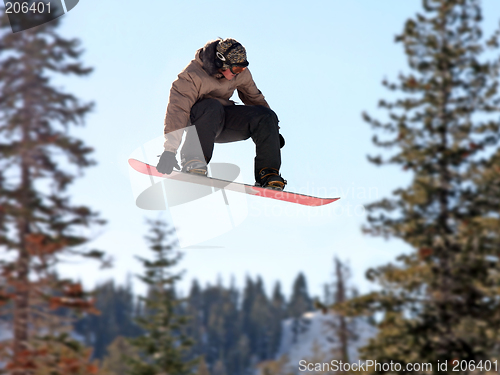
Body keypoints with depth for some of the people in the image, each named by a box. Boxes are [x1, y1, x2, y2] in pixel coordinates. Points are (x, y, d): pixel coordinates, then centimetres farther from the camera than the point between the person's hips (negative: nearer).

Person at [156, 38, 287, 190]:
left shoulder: (241, 73, -5)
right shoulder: (192, 75, -22)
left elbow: (254, 98, 14)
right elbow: (176, 111, -28)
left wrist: (272, 133, 21)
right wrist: (169, 150, -37)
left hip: (223, 120, 5)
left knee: (266, 116, -15)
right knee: (212, 107, -39)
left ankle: (267, 175, -15)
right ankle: (194, 162, -41)